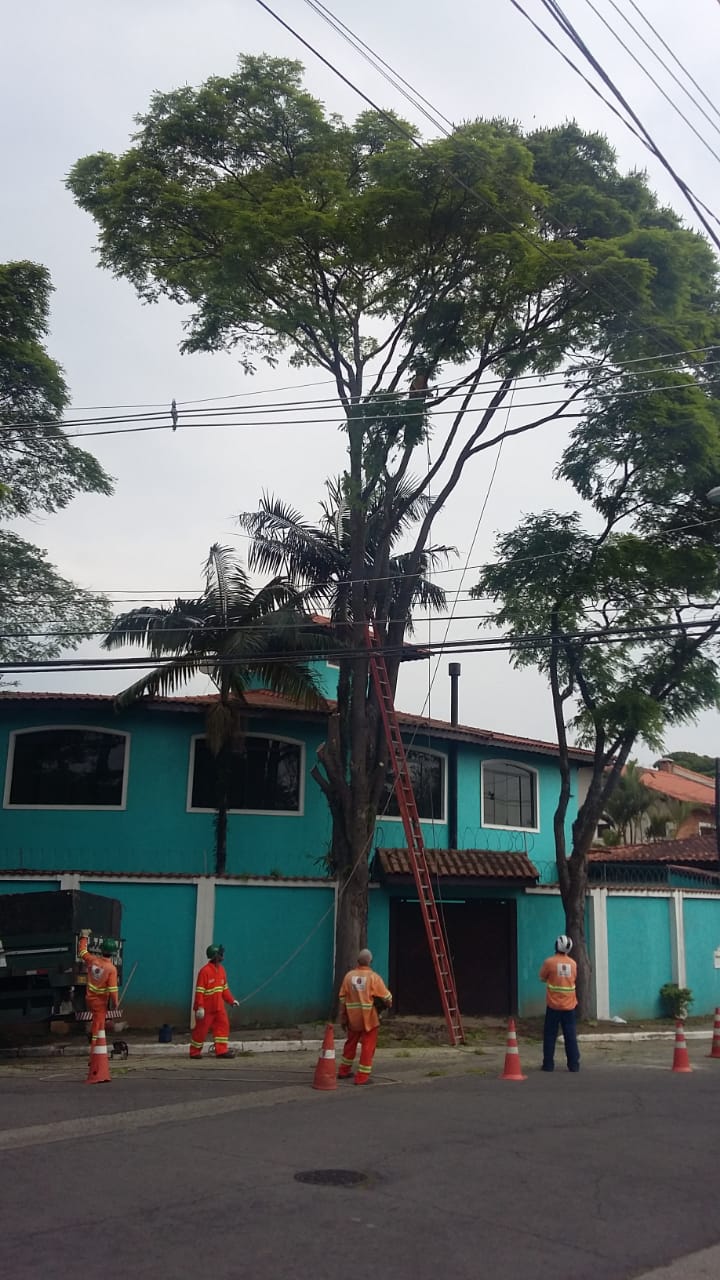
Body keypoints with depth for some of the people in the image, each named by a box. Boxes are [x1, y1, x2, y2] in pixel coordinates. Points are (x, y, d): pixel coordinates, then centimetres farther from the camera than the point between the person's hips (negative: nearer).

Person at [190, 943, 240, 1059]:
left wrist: (231, 1000, 8)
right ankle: (194, 1052, 18)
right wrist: (200, 1007, -23)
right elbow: (199, 990, -20)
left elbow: (225, 988, 15)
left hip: (219, 1006, 7)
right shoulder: (205, 971, -19)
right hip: (206, 1008, -7)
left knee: (223, 1025, 1)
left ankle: (222, 1051, 5)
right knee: (201, 1029, 3)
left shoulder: (221, 970, 6)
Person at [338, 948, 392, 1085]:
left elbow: (342, 999, 3)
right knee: (368, 1047, 5)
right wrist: (388, 1005, 18)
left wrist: (343, 1019, 12)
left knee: (350, 1044, 20)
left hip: (353, 1018, 4)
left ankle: (344, 1072, 31)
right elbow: (386, 997, -5)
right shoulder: (374, 977, -10)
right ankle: (362, 1077, 5)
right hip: (369, 1018, -4)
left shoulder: (349, 976, 0)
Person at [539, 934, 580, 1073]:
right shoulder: (573, 963, 2)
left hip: (553, 1005, -2)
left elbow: (542, 978, 3)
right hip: (569, 1005, 2)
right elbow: (574, 979, 14)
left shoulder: (549, 962, -9)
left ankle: (548, 1064, 5)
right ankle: (574, 1064, 5)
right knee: (570, 1035, 6)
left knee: (550, 1035, 5)